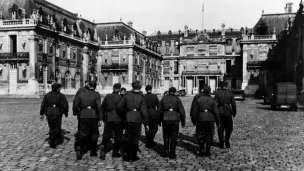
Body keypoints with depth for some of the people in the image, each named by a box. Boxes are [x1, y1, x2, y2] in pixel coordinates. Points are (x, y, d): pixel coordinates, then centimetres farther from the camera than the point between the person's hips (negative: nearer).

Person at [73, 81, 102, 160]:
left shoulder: (82, 94, 4)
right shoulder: (96, 95, -4)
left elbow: (75, 106, 2)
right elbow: (99, 107, -12)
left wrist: (79, 112, 19)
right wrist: (100, 119, -9)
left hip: (83, 117, 2)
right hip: (93, 117, -2)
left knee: (82, 134, 8)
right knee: (94, 134, 12)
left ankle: (79, 149, -10)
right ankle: (93, 151, 21)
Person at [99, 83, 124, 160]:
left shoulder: (107, 97, 4)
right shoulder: (120, 98, -7)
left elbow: (102, 108, 7)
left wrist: (104, 118, 17)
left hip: (108, 119, 3)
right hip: (118, 119, -3)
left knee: (106, 135, 9)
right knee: (118, 136, 11)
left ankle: (103, 147, -16)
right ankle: (115, 152, 14)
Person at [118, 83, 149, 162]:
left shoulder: (127, 96, 1)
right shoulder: (141, 98, -4)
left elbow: (120, 106, -3)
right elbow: (144, 112, -8)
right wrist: (146, 124, -3)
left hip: (128, 119, 2)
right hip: (137, 119, -2)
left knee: (127, 137, 14)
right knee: (135, 138, 8)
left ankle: (126, 155, 14)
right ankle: (133, 156, 14)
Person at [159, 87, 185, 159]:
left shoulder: (163, 99, 6)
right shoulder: (177, 99, -2)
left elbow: (160, 110, 7)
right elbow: (182, 111, -4)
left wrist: (160, 120, 17)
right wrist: (183, 122, 4)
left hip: (165, 119, 2)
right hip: (175, 119, -2)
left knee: (166, 136, 18)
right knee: (173, 137, 7)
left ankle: (165, 152, 17)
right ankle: (172, 154, 8)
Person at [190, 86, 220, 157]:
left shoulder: (198, 100, 1)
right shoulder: (212, 100, -2)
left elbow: (194, 111, 1)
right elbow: (216, 112, -6)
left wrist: (194, 121, 11)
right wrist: (217, 122, 3)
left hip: (201, 120, 1)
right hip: (210, 120, 0)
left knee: (200, 135, 12)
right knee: (209, 136, 9)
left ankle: (201, 150, 5)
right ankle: (207, 152, 11)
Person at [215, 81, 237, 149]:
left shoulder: (217, 94, -3)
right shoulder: (230, 94, -2)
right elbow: (233, 105, 0)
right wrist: (234, 112, 13)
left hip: (219, 113, 1)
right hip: (228, 113, -1)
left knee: (220, 128, 9)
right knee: (229, 128, 15)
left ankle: (221, 143, 12)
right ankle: (227, 140, 1)